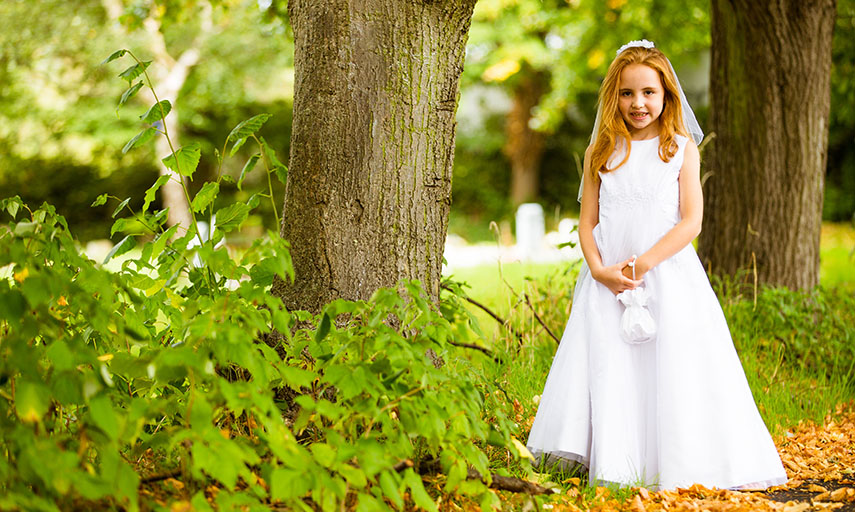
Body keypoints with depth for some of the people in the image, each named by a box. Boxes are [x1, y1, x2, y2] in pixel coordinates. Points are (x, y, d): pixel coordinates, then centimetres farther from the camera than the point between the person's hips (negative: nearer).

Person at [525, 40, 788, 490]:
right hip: (608, 280, 2)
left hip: (668, 274, -2)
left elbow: (691, 222, -5)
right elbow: (587, 221, 7)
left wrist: (644, 263, -15)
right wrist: (599, 269, -11)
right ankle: (612, 465, 6)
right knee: (607, 371, -2)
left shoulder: (682, 150, 3)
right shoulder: (603, 152, 9)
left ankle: (680, 466, 5)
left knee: (672, 368, -5)